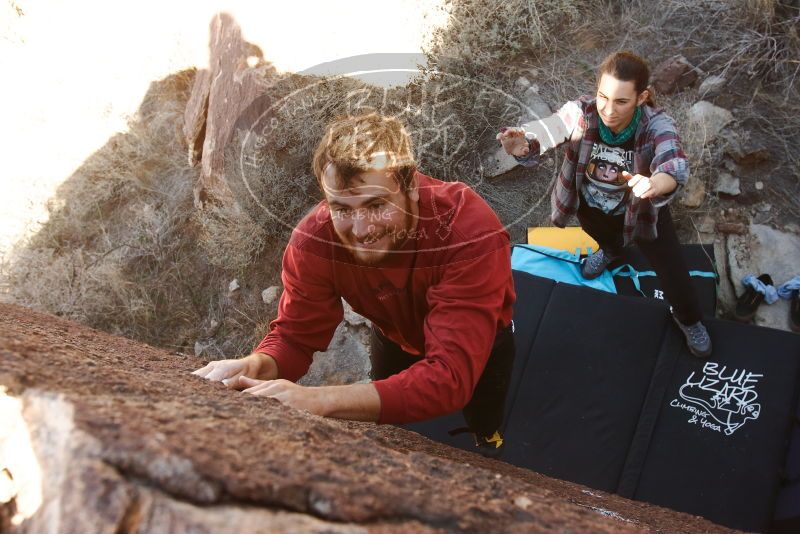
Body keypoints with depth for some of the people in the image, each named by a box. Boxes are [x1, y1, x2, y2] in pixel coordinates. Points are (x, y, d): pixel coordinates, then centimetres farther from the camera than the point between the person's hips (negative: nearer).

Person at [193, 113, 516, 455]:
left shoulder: (471, 232, -44)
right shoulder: (315, 237, -33)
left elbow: (451, 375, -50)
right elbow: (294, 335, -22)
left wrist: (322, 400, -61)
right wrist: (257, 365, -47)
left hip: (479, 339, -2)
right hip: (396, 334, 2)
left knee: (486, 440, 12)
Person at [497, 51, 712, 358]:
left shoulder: (657, 125, -36)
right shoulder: (582, 112, -32)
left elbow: (675, 167, -53)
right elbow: (546, 131, -47)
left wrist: (654, 184, -78)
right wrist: (523, 145, -72)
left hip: (641, 210, -1)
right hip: (591, 208, 2)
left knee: (673, 272, 8)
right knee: (604, 238, 33)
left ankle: (689, 320, 42)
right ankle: (612, 249, 73)